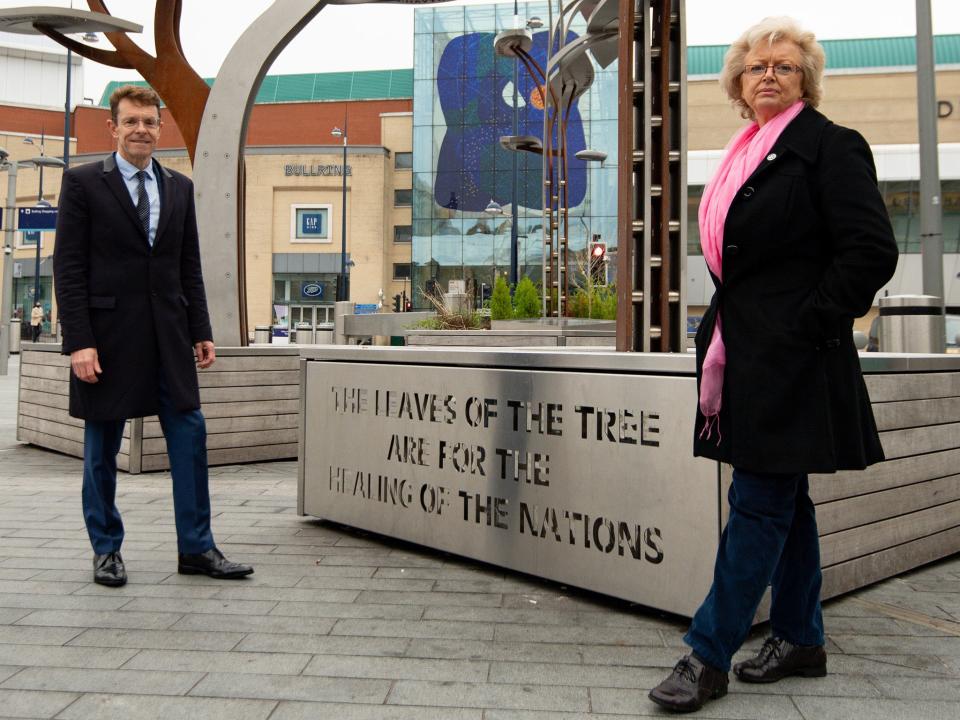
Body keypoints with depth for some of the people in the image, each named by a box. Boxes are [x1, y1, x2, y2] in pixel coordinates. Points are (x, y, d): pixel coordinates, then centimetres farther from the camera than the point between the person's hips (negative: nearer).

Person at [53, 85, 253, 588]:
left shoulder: (179, 187, 12)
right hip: (108, 333, -4)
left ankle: (196, 548, 10)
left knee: (190, 435, 1)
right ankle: (106, 550, 21)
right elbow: (68, 268, -6)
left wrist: (201, 331, 6)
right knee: (101, 447, 7)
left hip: (169, 334, 4)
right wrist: (79, 342, -13)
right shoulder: (82, 183, -1)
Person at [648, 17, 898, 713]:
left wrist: (804, 327, -14)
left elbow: (872, 252, -13)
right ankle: (801, 640, 27)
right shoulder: (745, 158, 17)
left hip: (792, 361, -8)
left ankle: (710, 656, 3)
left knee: (759, 502, -5)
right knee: (785, 498, 14)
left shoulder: (830, 145, -5)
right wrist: (726, 328, 13)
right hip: (747, 355, 8)